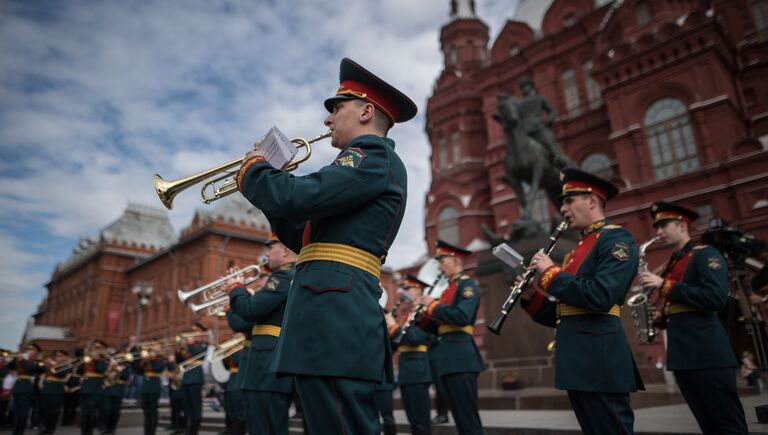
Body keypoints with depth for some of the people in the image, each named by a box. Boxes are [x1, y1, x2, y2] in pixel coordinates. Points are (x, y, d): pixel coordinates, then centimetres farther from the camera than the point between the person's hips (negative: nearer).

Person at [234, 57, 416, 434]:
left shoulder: (374, 156, -4)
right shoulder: (367, 163, 28)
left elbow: (296, 197, -18)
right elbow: (303, 237, 26)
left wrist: (252, 169, 3)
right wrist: (269, 182, 18)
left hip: (334, 310, -10)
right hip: (334, 312, 10)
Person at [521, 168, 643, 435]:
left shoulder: (616, 238, -6)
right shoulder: (578, 249, 20)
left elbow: (599, 297, -23)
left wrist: (550, 272, -12)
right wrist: (531, 297, 4)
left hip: (598, 357, -9)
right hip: (576, 362, 9)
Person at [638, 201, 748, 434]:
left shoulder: (706, 254, -5)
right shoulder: (671, 264, 19)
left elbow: (717, 298, -20)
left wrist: (665, 285, -18)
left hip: (707, 352, -8)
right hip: (681, 354, 8)